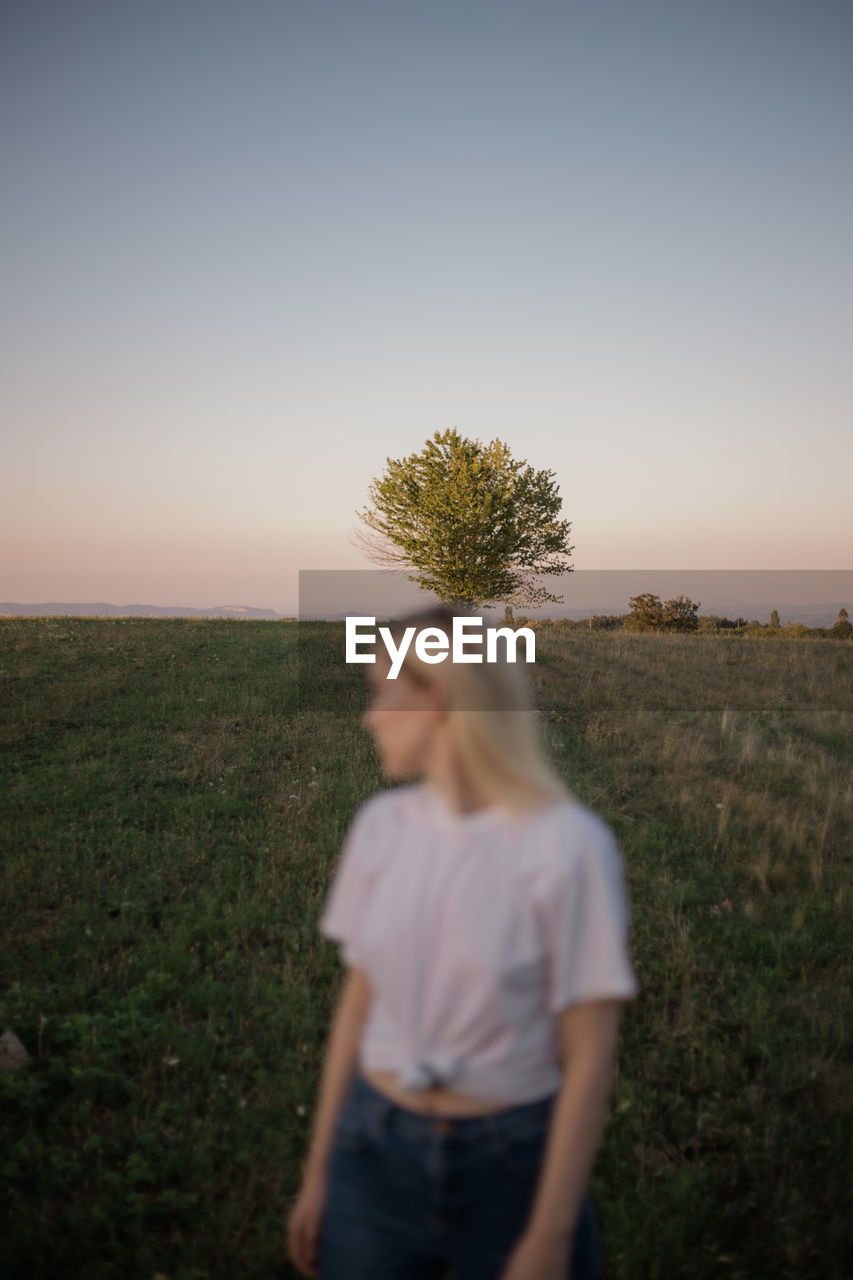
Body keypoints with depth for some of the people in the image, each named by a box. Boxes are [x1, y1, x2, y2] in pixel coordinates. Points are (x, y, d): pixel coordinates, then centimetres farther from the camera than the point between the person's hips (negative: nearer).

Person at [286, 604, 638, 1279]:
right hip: (376, 1149, 4)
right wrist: (319, 1171, 8)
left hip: (509, 1164, -3)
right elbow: (359, 1002, 4)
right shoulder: (382, 823, -4)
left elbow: (588, 1059, -13)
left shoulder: (567, 844, -17)